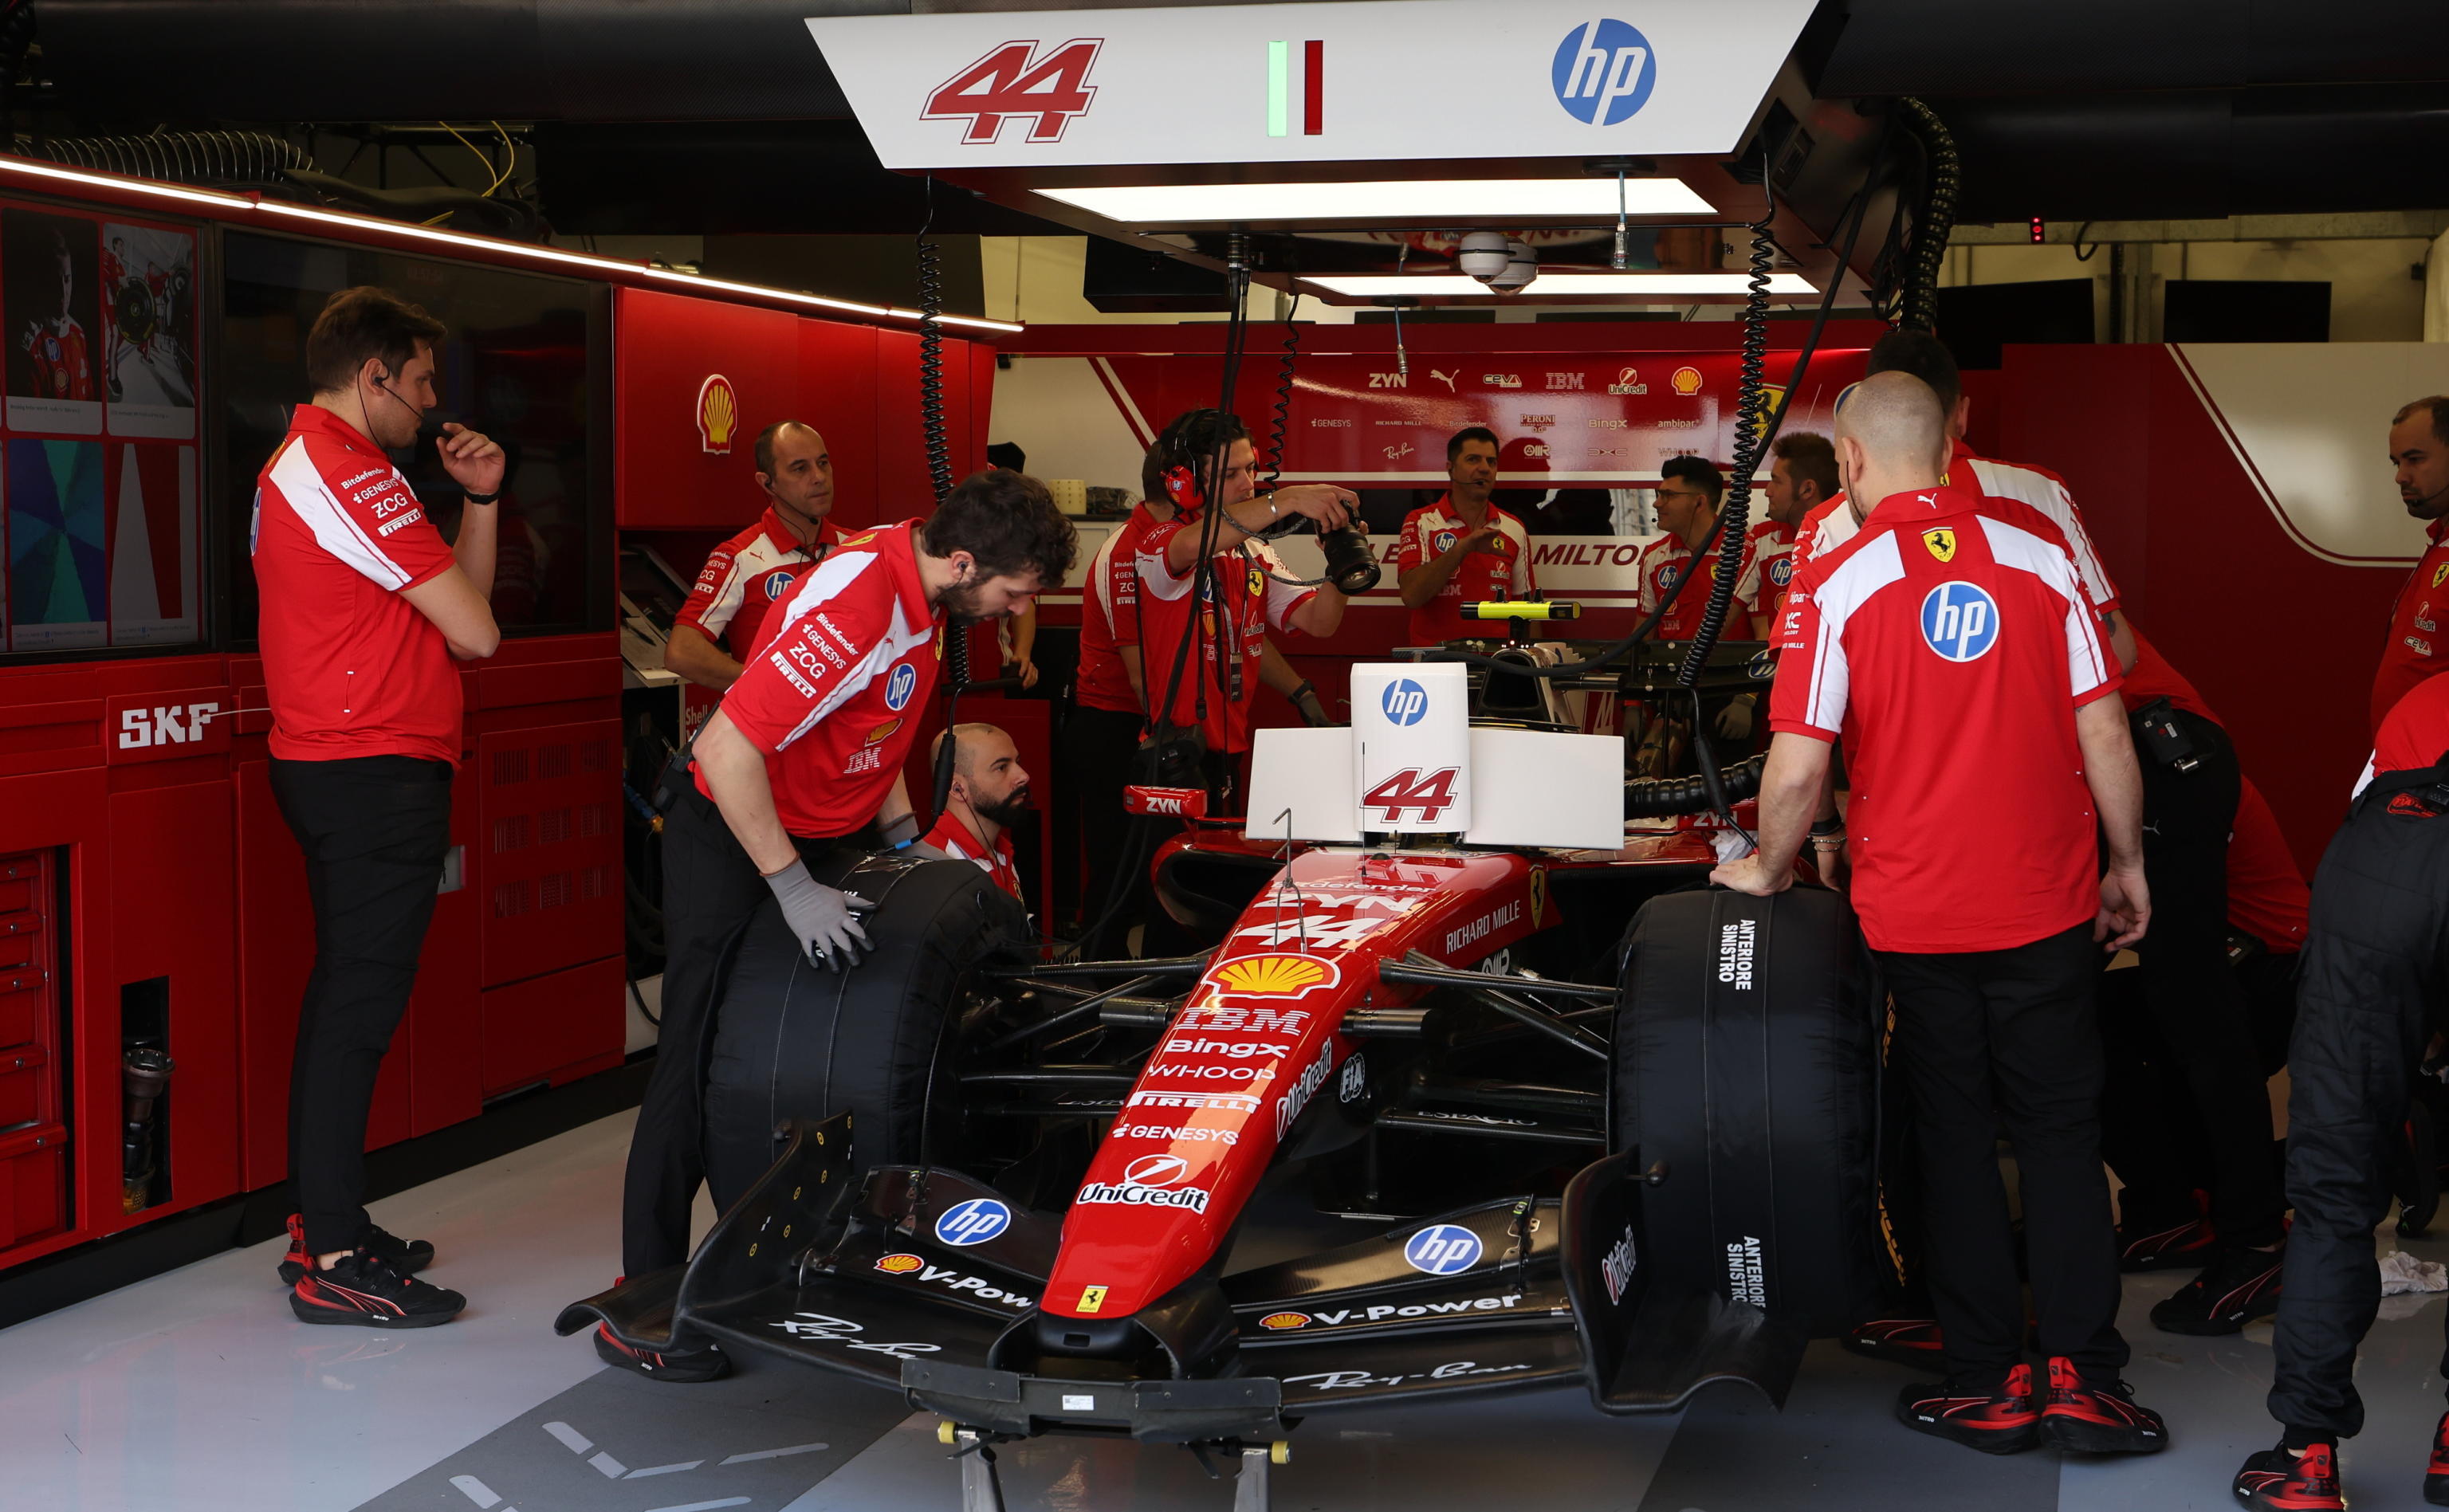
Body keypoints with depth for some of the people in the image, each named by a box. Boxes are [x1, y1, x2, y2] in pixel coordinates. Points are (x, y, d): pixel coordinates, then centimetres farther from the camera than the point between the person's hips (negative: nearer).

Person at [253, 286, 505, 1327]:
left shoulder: (298, 461, 20)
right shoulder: (352, 473, -15)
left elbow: (452, 602, 18)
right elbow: (474, 632, -15)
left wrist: (479, 499, 8)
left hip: (330, 766, 11)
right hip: (379, 772, -11)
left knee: (343, 996, 15)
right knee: (359, 1005, -9)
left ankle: (321, 1224, 22)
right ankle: (334, 1263, -6)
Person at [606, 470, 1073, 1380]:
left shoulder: (921, 588, -1)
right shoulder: (854, 607, -30)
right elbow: (725, 750, -33)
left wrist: (906, 838, 7)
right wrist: (793, 889, -29)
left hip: (834, 836, 9)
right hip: (735, 839, -9)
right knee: (703, 1060, -7)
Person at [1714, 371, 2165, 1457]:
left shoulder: (1834, 584, -10)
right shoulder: (2039, 555, -3)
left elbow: (1797, 768, -13)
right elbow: (2104, 732, -2)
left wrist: (1769, 869, 5)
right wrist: (2128, 863, 11)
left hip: (1915, 910, -1)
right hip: (2048, 905, 1)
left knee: (1956, 1141, 11)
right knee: (2060, 1133, 12)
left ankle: (1988, 1383, 14)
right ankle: (2083, 1374, 7)